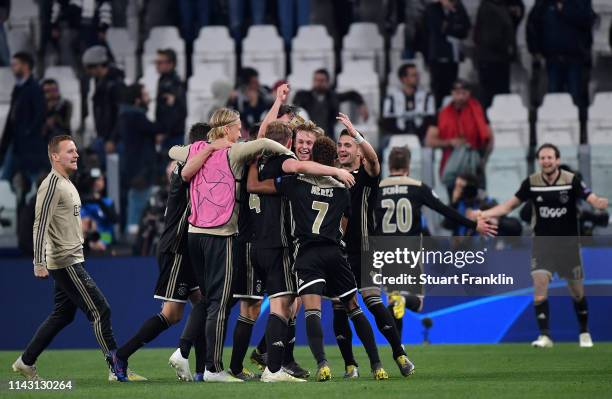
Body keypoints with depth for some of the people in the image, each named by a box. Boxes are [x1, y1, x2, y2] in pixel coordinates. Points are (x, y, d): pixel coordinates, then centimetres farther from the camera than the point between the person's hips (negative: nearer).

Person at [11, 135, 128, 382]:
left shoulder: (67, 184, 18)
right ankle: (117, 368, -8)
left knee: (62, 315, 14)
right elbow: (40, 226, -19)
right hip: (66, 263, -10)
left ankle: (26, 362, 20)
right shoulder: (52, 185, -13)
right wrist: (39, 264, -24)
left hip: (72, 260, 10)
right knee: (100, 311, -10)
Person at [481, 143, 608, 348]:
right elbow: (509, 205, 3)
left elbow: (592, 199, -22)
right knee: (540, 285, -16)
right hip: (543, 244, 1)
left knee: (577, 291, 7)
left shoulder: (571, 180, -11)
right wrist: (483, 214, -7)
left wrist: (600, 202, -47)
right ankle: (545, 336, -12)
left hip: (568, 244, -1)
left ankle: (584, 333, 29)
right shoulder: (531, 183, -5)